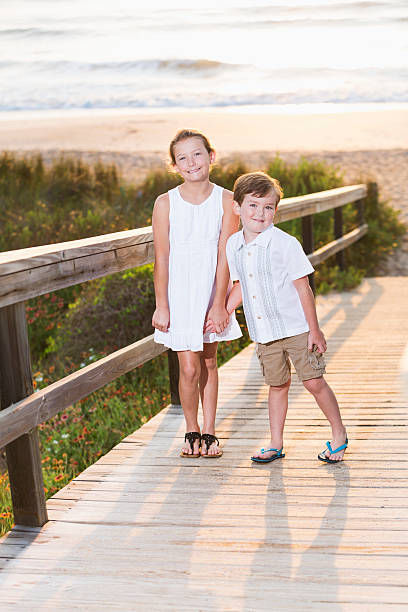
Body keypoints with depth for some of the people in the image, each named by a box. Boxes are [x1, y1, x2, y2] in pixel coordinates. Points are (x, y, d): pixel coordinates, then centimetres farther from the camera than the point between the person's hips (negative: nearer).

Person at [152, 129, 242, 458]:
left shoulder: (226, 200, -5)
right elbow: (162, 258, -5)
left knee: (209, 362, 11)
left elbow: (224, 256, -7)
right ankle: (192, 431, 17)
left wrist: (219, 305, -9)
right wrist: (161, 306, -7)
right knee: (189, 368, -4)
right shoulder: (165, 203, -7)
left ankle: (209, 433, 23)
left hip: (212, 292, 1)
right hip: (179, 294, -1)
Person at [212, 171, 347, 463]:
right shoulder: (233, 245, 3)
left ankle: (339, 434, 17)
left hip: (296, 327, -4)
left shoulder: (286, 244, -14)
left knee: (314, 381, -2)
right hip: (264, 332, 5)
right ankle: (276, 445, 23)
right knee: (277, 385, 13)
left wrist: (314, 329, -10)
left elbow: (303, 288, -11)